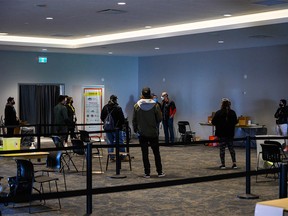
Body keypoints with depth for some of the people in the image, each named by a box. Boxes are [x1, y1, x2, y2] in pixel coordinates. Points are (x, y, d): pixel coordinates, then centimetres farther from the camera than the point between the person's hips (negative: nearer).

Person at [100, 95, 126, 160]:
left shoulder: (105, 107, 3)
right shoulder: (118, 108, -13)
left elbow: (102, 117, 10)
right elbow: (122, 119, -13)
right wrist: (121, 124, 6)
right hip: (117, 128, -5)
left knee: (110, 143, 10)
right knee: (120, 142, 3)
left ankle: (111, 157, 11)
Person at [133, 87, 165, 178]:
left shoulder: (137, 106, -4)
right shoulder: (155, 105, -8)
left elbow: (134, 120, 0)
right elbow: (159, 119, -3)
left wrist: (135, 130, 13)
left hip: (142, 133, 0)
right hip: (153, 133, 0)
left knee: (145, 153, 5)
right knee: (156, 153, 9)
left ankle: (147, 172, 5)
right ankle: (159, 172, 12)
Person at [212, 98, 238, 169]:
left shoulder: (218, 113, -12)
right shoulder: (233, 112, -2)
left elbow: (213, 122, -10)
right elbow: (235, 122, 7)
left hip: (221, 133, -3)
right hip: (230, 133, 3)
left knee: (222, 148, 3)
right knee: (231, 148, 12)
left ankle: (223, 164, 4)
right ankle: (234, 163, 7)